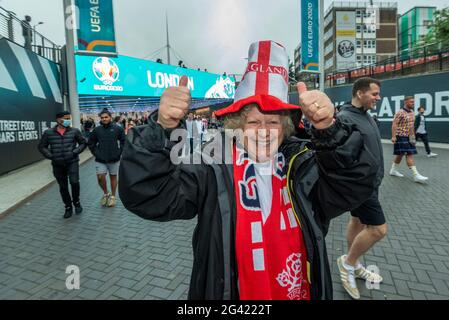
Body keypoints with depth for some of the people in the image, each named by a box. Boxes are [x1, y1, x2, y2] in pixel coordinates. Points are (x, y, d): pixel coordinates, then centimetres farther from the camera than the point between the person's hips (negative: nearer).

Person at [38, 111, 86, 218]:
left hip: (72, 162, -2)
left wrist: (75, 152, -8)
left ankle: (76, 202, 9)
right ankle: (68, 207, 25)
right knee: (63, 187, 9)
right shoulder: (48, 133, 1)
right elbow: (41, 147, 8)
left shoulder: (74, 131, -1)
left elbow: (83, 143, 7)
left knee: (74, 182, -18)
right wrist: (51, 156, -6)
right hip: (57, 164, 2)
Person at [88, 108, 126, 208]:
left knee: (113, 177, 10)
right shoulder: (96, 130, 0)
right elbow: (91, 143, 11)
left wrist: (119, 152, -4)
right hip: (100, 159, 1)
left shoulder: (118, 128, -4)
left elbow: (124, 141, 1)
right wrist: (96, 153, 2)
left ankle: (112, 196, 26)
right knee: (100, 177, -7)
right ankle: (106, 193, 19)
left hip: (114, 159, -1)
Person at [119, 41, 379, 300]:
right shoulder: (213, 168, -16)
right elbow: (146, 195, -22)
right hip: (232, 291, -1)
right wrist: (164, 128, -37)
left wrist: (328, 129, -34)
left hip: (300, 291, 2)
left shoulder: (303, 162, -9)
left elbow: (357, 183, -19)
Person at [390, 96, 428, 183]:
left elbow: (412, 125, 18)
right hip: (401, 137, -8)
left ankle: (393, 170, 26)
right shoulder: (400, 113, -13)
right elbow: (394, 124, -17)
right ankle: (416, 175, -12)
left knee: (400, 154, 13)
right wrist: (393, 136, -23)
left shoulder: (412, 113, 12)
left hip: (408, 137, 8)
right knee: (409, 154, -11)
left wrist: (413, 136, 16)